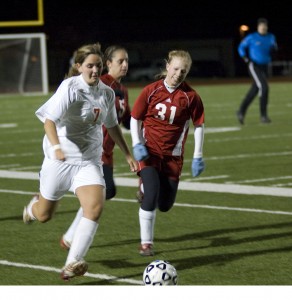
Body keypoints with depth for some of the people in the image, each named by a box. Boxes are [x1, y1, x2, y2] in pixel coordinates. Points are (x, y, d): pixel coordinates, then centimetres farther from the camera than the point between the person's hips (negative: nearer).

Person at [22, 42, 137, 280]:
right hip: (61, 158, -4)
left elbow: (112, 126, 20)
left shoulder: (107, 93, 3)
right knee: (44, 215, 9)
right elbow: (49, 120, -25)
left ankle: (72, 264, -18)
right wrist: (56, 147, -41)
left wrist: (128, 155, 22)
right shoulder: (70, 88, -15)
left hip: (90, 161, 4)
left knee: (95, 208, -20)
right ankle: (34, 205, 49)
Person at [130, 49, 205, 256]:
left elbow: (199, 125, 2)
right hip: (149, 151, -2)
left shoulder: (190, 96, -7)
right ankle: (146, 243, -6)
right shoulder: (151, 91, -6)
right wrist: (137, 144, -10)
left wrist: (198, 157, -1)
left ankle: (145, 187, 39)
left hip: (173, 156, 2)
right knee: (152, 196, -19)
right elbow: (135, 119, 2)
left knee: (165, 205, 4)